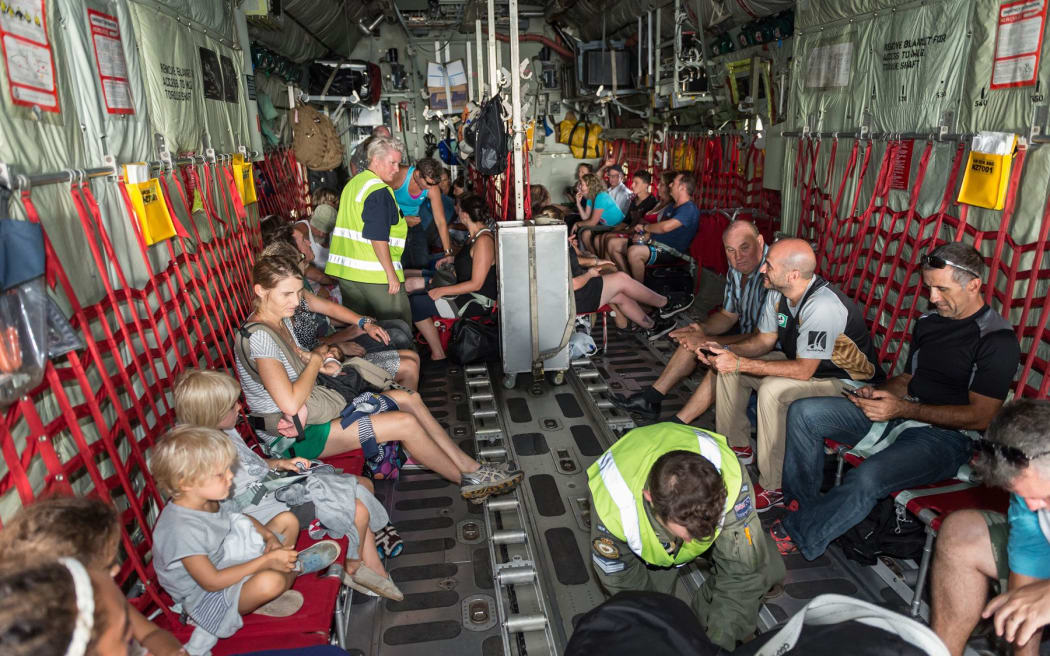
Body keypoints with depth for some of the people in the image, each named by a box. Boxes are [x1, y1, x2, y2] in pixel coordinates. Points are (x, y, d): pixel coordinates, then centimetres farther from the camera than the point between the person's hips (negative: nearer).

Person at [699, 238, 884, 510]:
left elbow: (803, 371, -33)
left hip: (847, 382, -9)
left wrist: (740, 364, -33)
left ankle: (773, 488, -19)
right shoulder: (778, 292, -7)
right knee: (728, 367, -1)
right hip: (802, 362, 9)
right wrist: (725, 349, -14)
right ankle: (736, 450, 15)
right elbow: (765, 340, 4)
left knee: (772, 390, -34)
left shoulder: (822, 305, -34)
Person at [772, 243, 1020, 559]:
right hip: (897, 415, 8)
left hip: (945, 435, -8)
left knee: (867, 477, -35)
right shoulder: (928, 322, 12)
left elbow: (980, 416, -15)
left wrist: (902, 409, -22)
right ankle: (801, 502, 1)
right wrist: (879, 393, -2)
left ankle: (793, 536, -17)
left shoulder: (998, 339, -11)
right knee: (803, 411, -8)